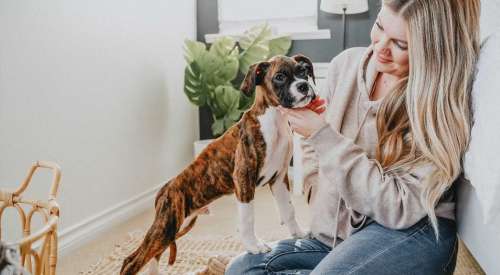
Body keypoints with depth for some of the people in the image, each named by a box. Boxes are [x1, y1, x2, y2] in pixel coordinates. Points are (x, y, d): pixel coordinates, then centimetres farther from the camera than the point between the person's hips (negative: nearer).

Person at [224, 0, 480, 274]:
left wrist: (325, 137, -21)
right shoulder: (346, 64, -1)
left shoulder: (445, 106, -16)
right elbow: (314, 145, 13)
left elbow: (401, 208, -19)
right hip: (336, 234, 6)